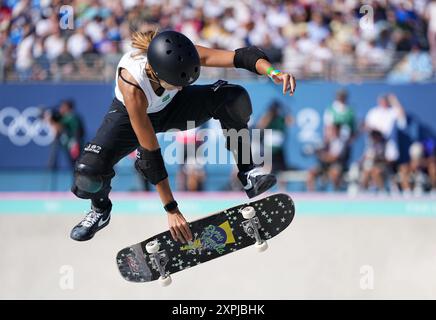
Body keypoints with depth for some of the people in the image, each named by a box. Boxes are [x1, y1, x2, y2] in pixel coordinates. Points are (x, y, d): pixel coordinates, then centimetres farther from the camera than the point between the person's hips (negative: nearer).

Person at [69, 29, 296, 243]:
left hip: (172, 106, 3)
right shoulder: (132, 85, -42)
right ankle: (100, 210, 8)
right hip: (130, 114, -3)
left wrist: (273, 72, -55)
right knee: (89, 173, -28)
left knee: (234, 99, -24)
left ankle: (247, 173, -7)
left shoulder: (183, 56, -35)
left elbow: (242, 56, -34)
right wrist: (171, 210, -33)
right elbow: (150, 153, -37)